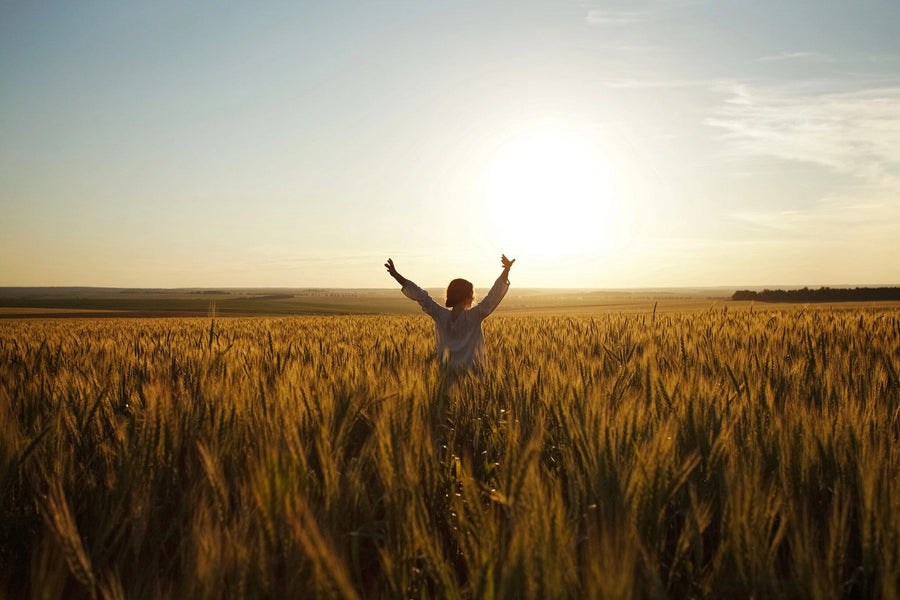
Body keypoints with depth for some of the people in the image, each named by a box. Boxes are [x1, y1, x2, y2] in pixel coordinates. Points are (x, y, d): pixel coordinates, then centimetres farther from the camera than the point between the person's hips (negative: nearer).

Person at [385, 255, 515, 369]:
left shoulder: (441, 315, 0)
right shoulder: (473, 316, -10)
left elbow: (421, 296, 4)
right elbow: (493, 297, -13)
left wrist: (396, 275, 9)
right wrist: (506, 271, -16)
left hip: (447, 369, 4)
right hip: (471, 371, -4)